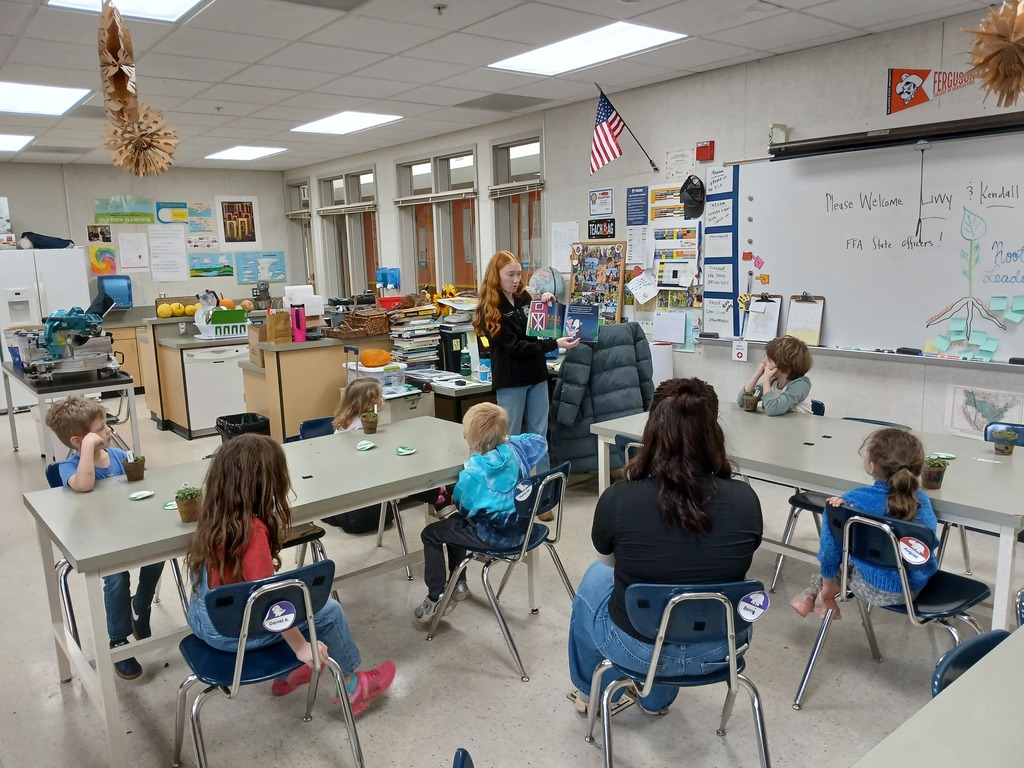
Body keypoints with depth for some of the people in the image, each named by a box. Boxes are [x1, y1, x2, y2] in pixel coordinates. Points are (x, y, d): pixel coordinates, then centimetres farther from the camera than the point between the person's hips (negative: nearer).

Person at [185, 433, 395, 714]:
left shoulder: (215, 515, -6)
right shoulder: (252, 529, -30)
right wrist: (301, 647, -19)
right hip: (230, 631, -8)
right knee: (328, 610, 4)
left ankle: (289, 672, 38)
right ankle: (352, 687, 23)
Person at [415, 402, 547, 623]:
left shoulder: (474, 470, -24)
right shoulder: (516, 448, -8)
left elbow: (463, 505, -9)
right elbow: (540, 442, 13)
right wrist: (509, 438, 15)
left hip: (494, 535, -8)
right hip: (518, 527, 8)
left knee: (431, 534, 9)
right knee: (454, 522, 30)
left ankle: (436, 599, 12)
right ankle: (458, 584, 40)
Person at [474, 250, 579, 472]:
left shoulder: (525, 298, 6)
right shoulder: (490, 309, -11)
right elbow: (515, 346, -19)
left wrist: (549, 304, -2)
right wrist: (555, 344, -25)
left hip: (536, 374, 6)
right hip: (511, 378, -6)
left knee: (539, 434, 12)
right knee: (511, 437, 4)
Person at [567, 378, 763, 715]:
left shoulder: (617, 500, -23)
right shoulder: (745, 500, -17)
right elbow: (732, 567, 3)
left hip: (639, 649, -2)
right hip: (721, 649, 3)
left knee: (596, 577, 27)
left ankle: (589, 690, 49)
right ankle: (657, 699, 50)